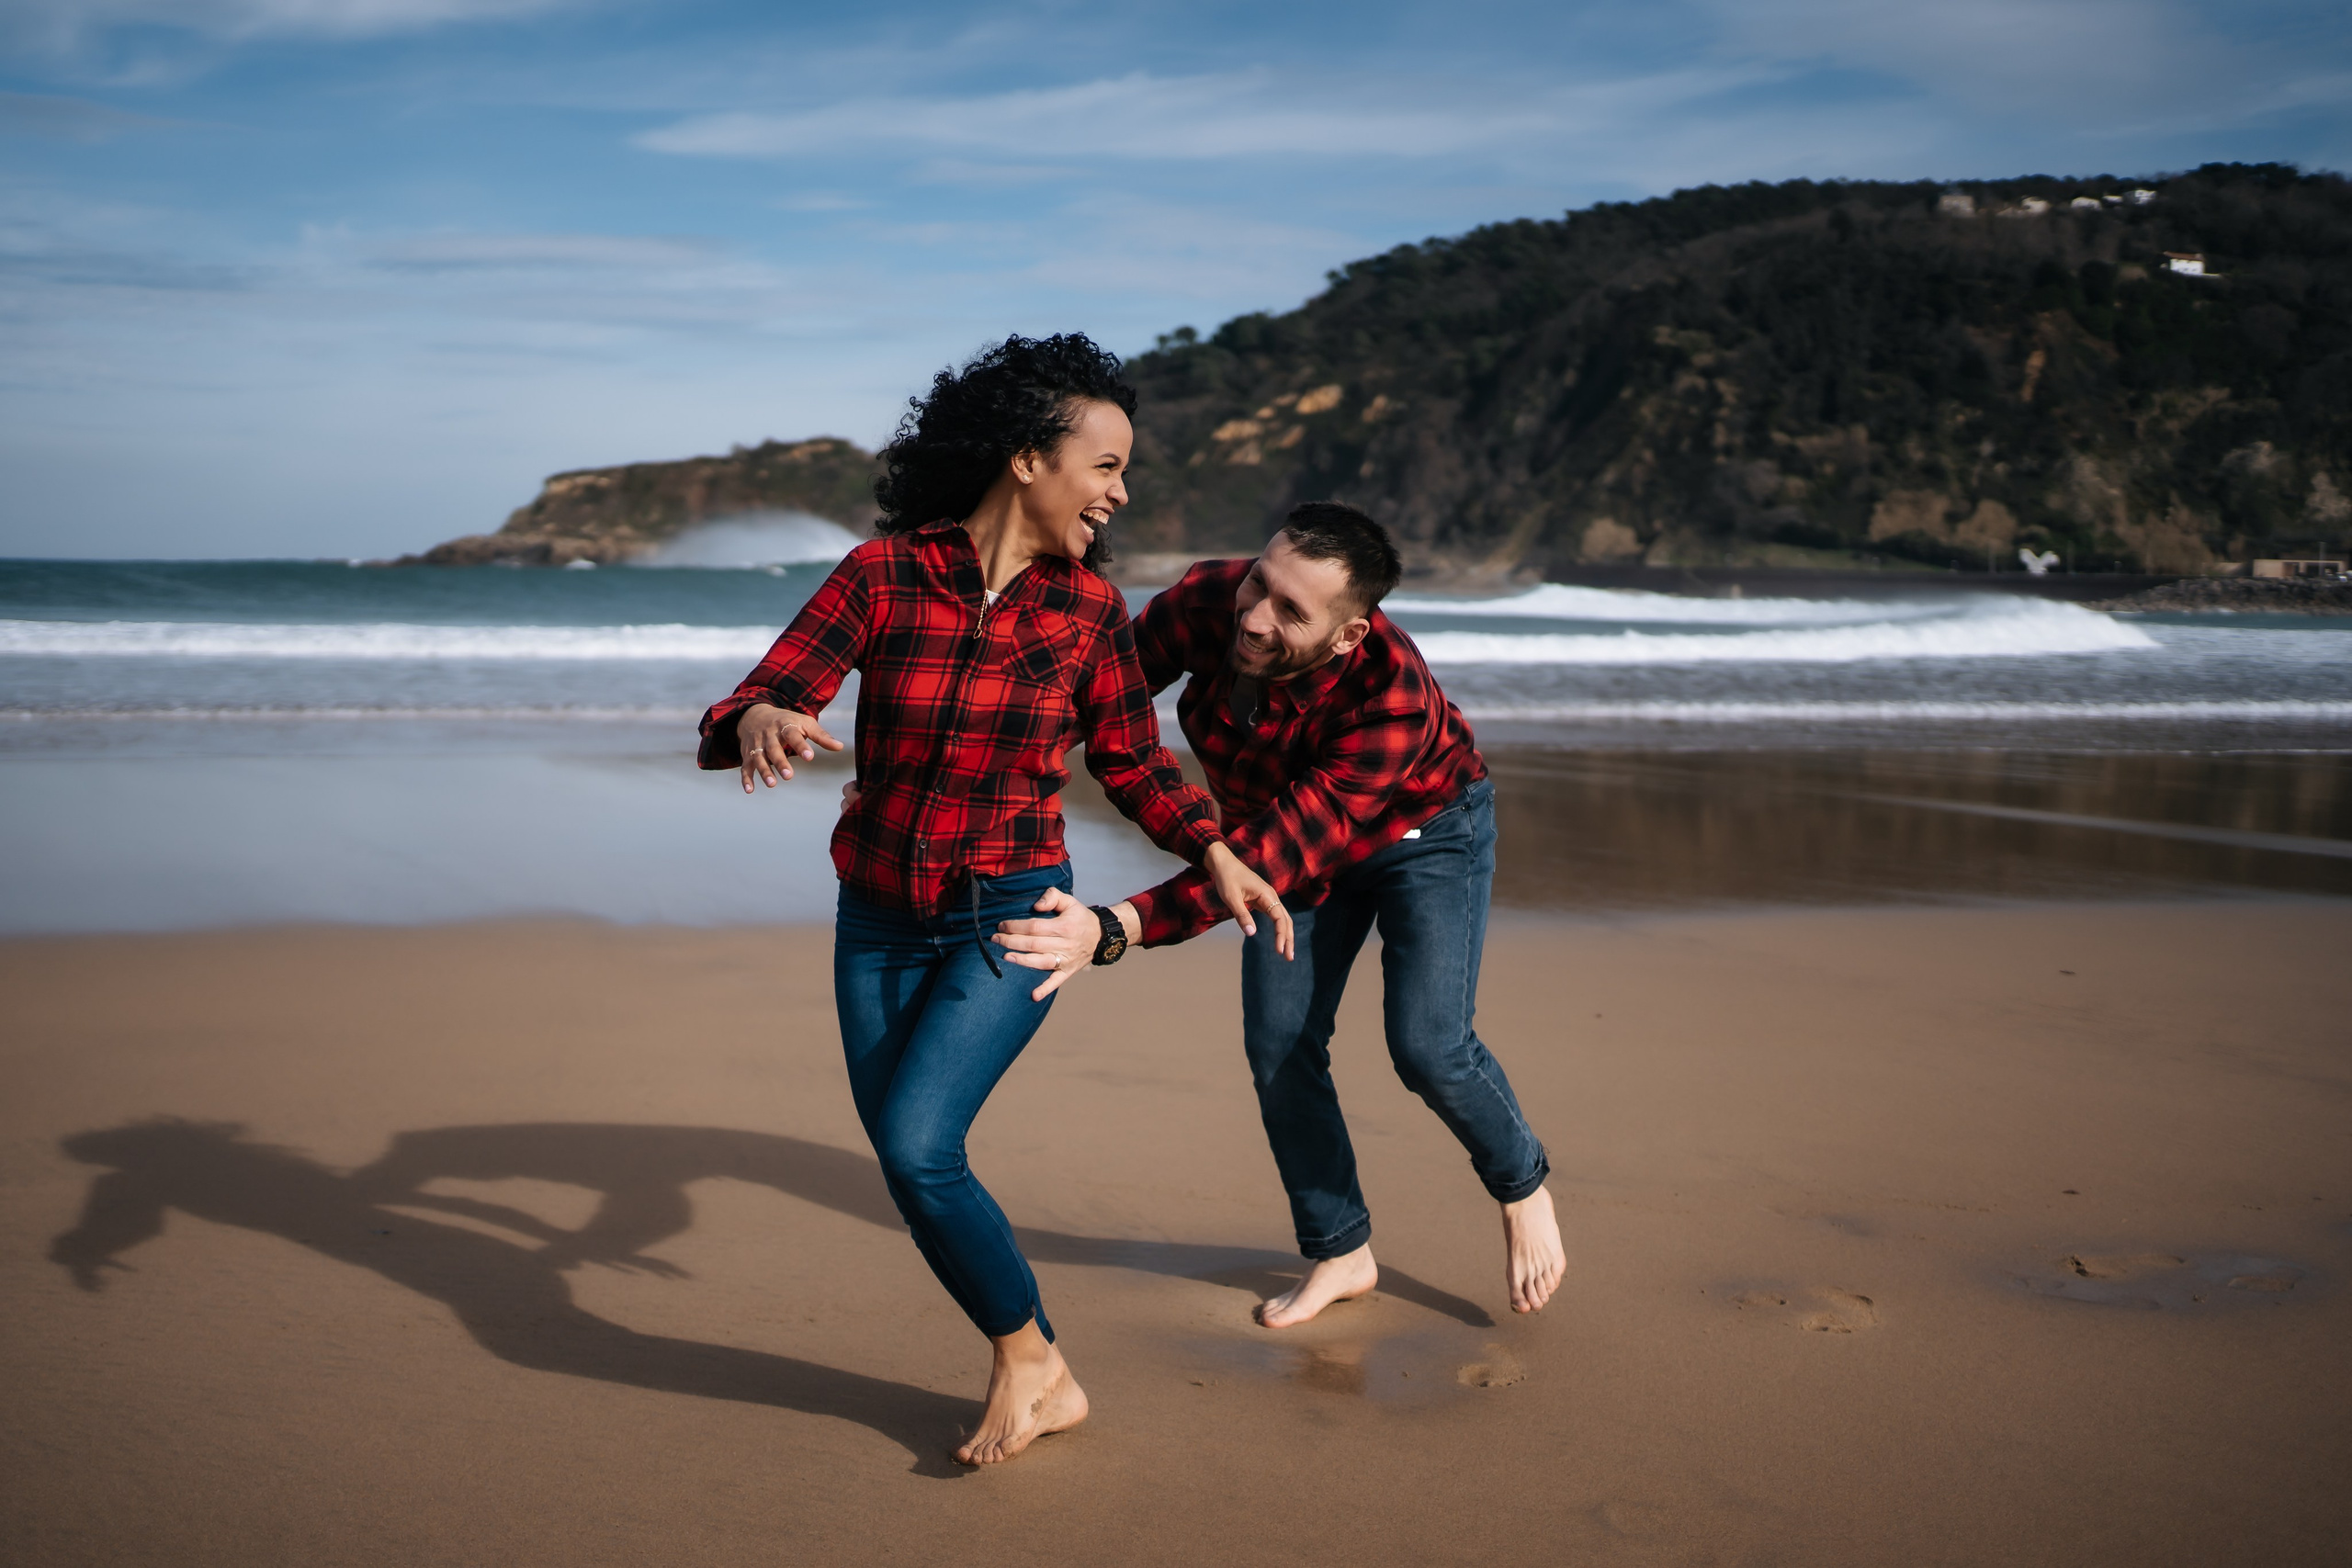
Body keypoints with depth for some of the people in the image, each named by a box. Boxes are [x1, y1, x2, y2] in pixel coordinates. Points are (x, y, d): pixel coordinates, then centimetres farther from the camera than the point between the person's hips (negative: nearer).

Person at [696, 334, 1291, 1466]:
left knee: (916, 1149, -20)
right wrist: (762, 722, -39)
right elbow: (733, 723, -15)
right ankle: (1046, 1385, 27)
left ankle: (1025, 1356, 5)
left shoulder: (1088, 606, -7)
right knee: (912, 1170, 8)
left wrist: (1216, 854, -7)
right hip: (879, 922, 2)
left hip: (1010, 917, -2)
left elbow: (1132, 759, 8)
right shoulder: (881, 574, -12)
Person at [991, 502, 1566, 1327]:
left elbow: (1274, 856, -47)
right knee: (1279, 1046, 0)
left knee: (1428, 1047, -16)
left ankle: (1521, 1183, 17)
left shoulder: (1394, 702, -43)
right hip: (1286, 821, 5)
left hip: (1423, 832, -5)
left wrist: (1110, 931, -56)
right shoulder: (1208, 598, -30)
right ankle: (1341, 1253, 19)